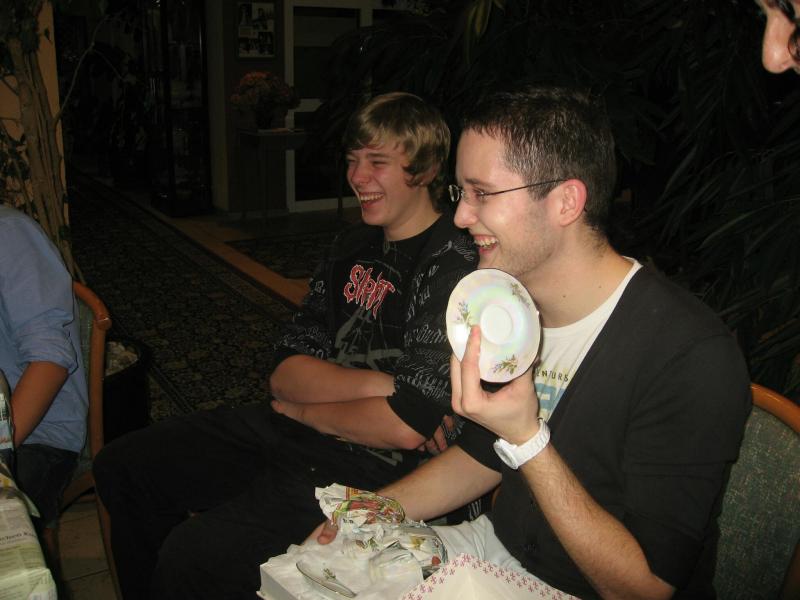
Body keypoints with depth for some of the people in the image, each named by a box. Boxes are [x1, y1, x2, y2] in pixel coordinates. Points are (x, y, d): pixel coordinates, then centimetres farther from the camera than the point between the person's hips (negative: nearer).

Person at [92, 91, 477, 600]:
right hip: (294, 427, 9)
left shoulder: (457, 265, -16)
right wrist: (380, 383, -16)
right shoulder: (355, 246, 9)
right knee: (122, 466, 13)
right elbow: (285, 376, 3)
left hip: (373, 465, -8)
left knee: (191, 557, -25)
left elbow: (406, 427, -23)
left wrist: (305, 409, -6)